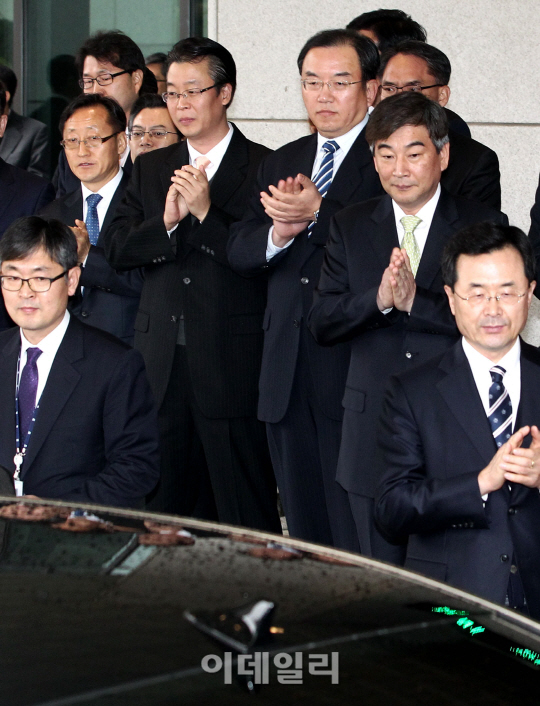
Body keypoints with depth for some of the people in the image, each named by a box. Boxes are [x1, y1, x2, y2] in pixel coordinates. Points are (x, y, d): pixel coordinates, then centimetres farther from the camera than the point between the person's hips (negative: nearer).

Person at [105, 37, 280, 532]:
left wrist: (206, 211, -19)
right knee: (163, 506, 9)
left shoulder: (264, 168, -2)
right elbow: (117, 249, 5)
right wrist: (166, 222, -12)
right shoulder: (150, 168, 14)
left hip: (233, 362, -5)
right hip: (162, 362, 5)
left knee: (246, 514, -1)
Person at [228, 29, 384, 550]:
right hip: (288, 374, 7)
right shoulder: (281, 164, 18)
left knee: (358, 531, -6)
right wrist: (278, 233, -9)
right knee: (303, 528, 13)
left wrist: (317, 213, -21)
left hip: (357, 371, -7)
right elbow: (239, 253, 10)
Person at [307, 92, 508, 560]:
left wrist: (414, 300, -21)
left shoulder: (484, 227, -1)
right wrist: (378, 299, -18)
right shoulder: (351, 228, 7)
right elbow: (322, 324, 1)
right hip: (374, 432, 3)